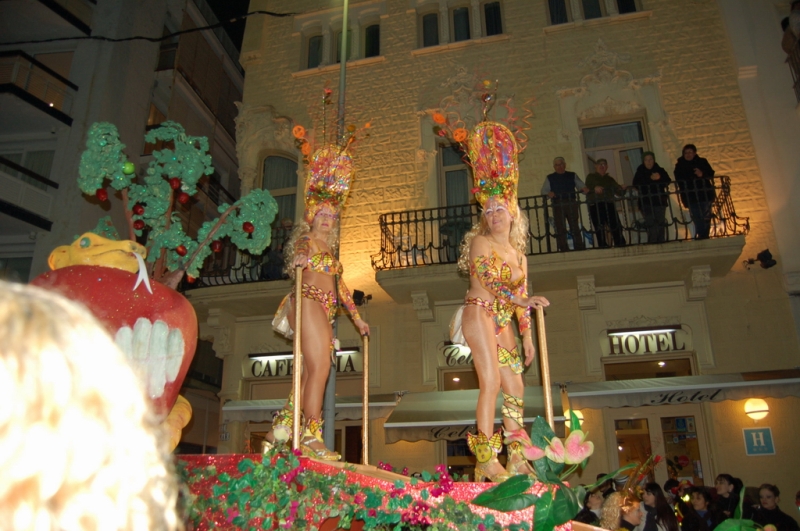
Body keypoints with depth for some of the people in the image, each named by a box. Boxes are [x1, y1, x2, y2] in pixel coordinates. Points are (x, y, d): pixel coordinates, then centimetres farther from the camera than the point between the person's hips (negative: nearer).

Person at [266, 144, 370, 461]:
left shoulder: (329, 249, 26)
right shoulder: (307, 240, 4)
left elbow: (340, 284, 30)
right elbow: (300, 251, -21)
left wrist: (356, 317, 31)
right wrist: (300, 256, -45)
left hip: (326, 311, 8)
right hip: (309, 302, -8)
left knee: (314, 373, 4)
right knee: (319, 367, -17)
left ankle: (279, 431, 10)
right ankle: (311, 437, -18)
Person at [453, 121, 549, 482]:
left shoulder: (518, 253, 16)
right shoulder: (481, 242, -3)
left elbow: (519, 298, 17)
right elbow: (490, 282, -16)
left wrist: (527, 335, 13)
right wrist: (527, 301, -24)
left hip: (503, 322, 7)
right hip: (480, 314, -7)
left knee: (514, 387, 4)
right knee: (491, 382, -15)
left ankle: (516, 457, 12)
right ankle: (487, 460, -13)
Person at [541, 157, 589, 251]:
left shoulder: (572, 175, 18)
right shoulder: (550, 178, 16)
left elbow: (581, 186, 12)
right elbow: (544, 190, 8)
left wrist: (584, 189, -11)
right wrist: (548, 193, -14)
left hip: (572, 204, 1)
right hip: (557, 205, 0)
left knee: (575, 226, 1)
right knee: (560, 228, -4)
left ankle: (579, 247, 5)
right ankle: (563, 248, -2)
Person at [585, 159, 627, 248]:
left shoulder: (610, 179, 25)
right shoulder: (591, 177, 14)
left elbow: (618, 191, 18)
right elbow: (587, 187, -5)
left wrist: (622, 189, -5)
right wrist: (594, 188, -26)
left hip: (609, 205, 3)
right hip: (595, 206, -3)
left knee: (616, 226, -7)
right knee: (599, 229, -6)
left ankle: (621, 245, -3)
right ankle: (603, 247, -2)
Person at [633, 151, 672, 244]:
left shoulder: (660, 170, 13)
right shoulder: (640, 172, 7)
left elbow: (668, 182, 2)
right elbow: (636, 184, -10)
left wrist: (659, 178, -16)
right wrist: (650, 179, -16)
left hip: (660, 201, 2)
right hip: (646, 203, -2)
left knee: (661, 224, -1)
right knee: (652, 225, -14)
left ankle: (661, 243, 5)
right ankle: (652, 244, -11)